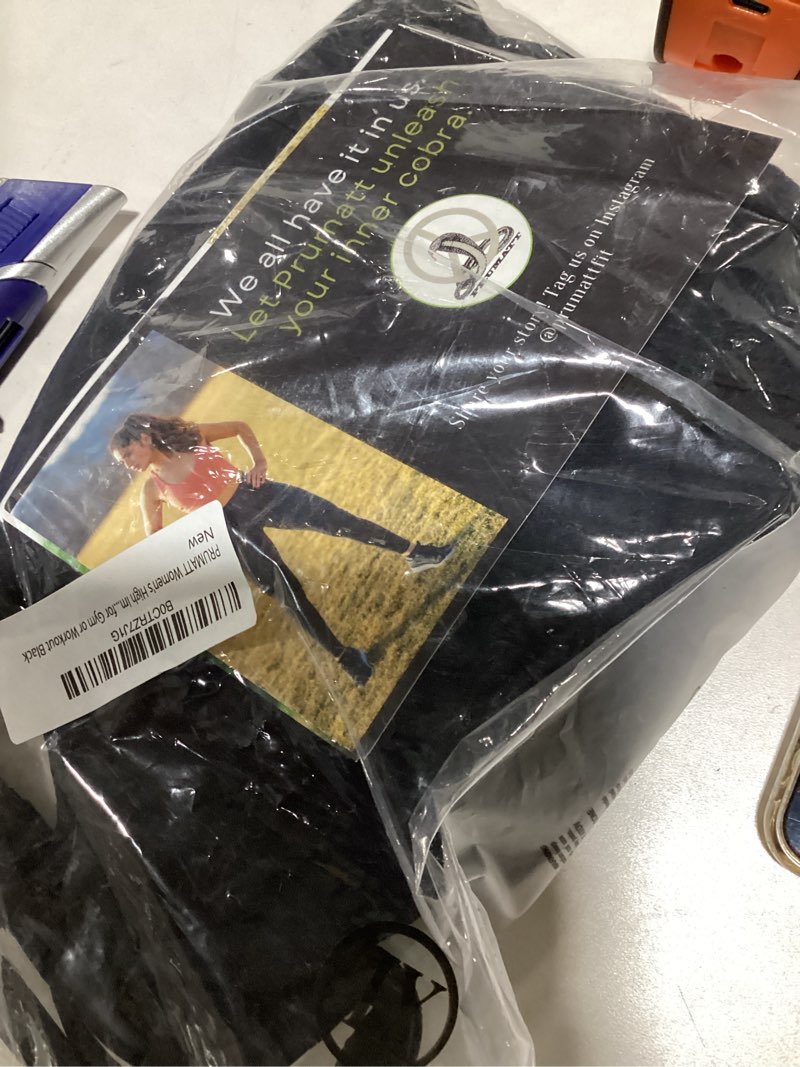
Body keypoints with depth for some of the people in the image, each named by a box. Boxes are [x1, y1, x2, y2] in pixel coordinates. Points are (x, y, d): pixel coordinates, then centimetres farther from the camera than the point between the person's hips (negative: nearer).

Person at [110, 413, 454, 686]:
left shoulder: (191, 435, 2)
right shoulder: (152, 490, 1)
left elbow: (241, 427, 13)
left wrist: (259, 460, 0)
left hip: (257, 494, 1)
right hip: (233, 528, -1)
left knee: (332, 517, -15)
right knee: (285, 590, -10)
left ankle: (415, 554, -3)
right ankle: (343, 655, 3)